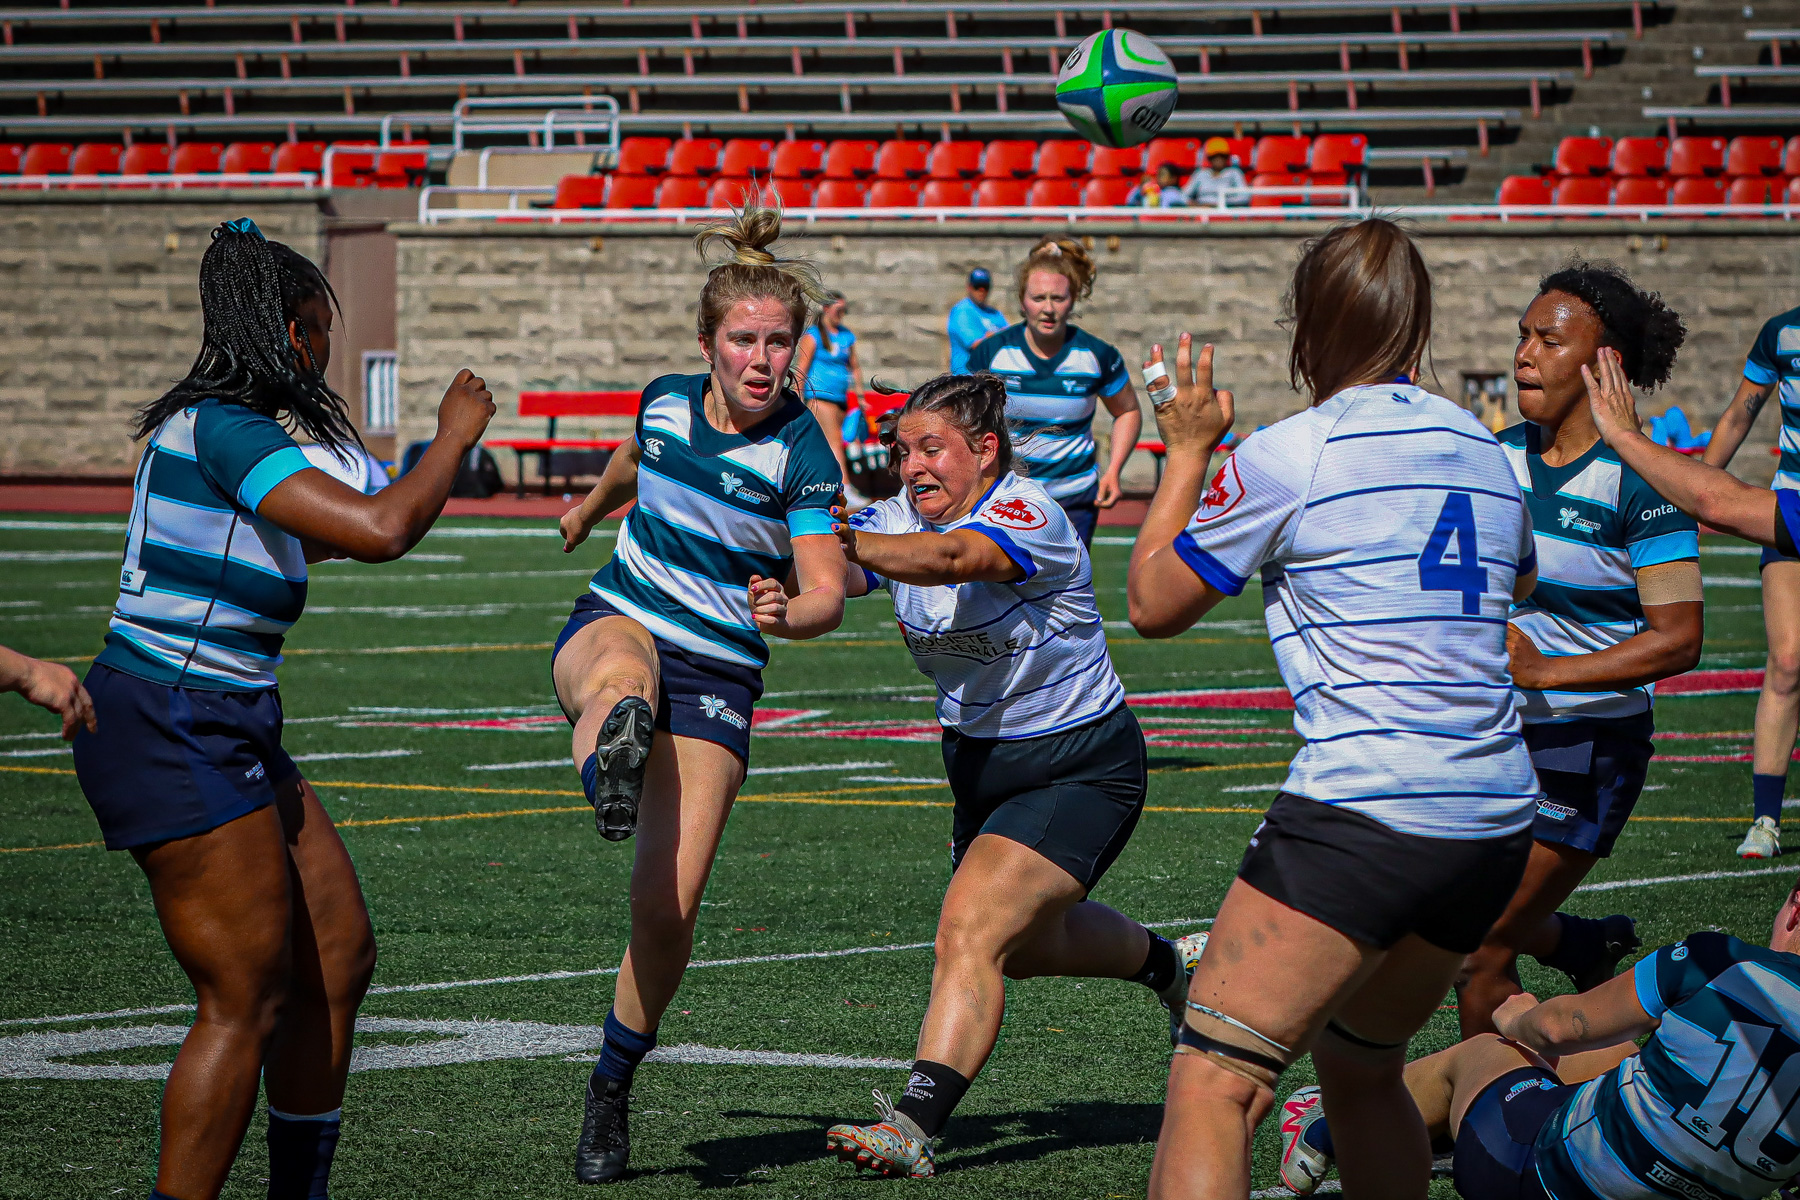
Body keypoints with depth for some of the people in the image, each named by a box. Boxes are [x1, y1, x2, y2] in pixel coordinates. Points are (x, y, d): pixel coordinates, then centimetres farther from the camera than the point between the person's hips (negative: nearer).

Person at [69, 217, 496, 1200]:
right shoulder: (223, 430, -18)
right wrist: (456, 435, -11)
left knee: (339, 955, 13)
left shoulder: (209, 425, 13)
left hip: (227, 733, 10)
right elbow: (380, 530, -25)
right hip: (173, 738, -10)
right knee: (248, 1002, -8)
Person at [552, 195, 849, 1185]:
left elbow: (827, 593, -14)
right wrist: (591, 507, 45)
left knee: (667, 910, -10)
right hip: (614, 622, 3)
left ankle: (612, 1090, 10)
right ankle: (609, 772, -72)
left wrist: (788, 612, -37)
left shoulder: (803, 453, -13)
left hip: (717, 675, -2)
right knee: (624, 668, -40)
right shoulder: (665, 401, -1)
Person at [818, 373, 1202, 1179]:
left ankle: (914, 1125, -28)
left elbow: (948, 558, -46)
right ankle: (1162, 963, 55)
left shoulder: (1029, 517, -25)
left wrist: (844, 541, -62)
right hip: (979, 760, 9)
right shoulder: (903, 519, -4)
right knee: (1027, 944, 26)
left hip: (1081, 770, -9)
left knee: (973, 926, -24)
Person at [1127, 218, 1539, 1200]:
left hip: (1361, 814, -7)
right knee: (1358, 1066, 26)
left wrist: (1187, 451, 18)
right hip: (1498, 822, 7)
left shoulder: (1288, 455, -5)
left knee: (1212, 1082, -11)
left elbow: (1152, 603, 7)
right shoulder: (1483, 447, 13)